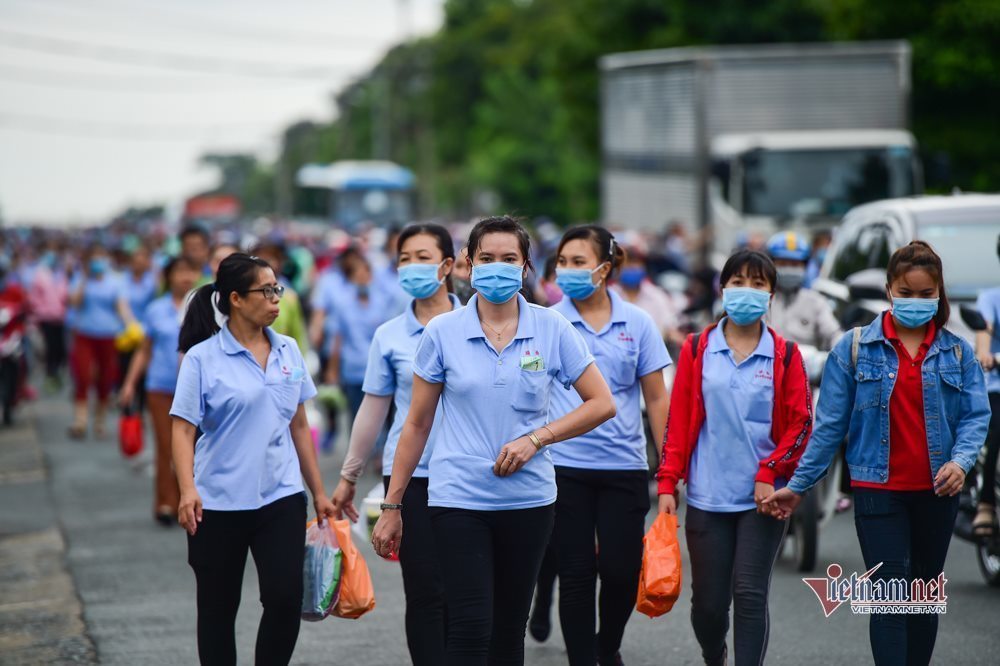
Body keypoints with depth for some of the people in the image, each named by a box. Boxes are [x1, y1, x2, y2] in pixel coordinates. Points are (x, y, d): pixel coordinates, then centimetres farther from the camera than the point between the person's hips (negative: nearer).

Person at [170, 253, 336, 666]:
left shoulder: (288, 351, 8)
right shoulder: (203, 358, -6)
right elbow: (182, 429, -9)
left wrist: (318, 491, 15)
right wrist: (187, 489, -24)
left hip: (282, 497, 3)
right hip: (219, 503, -3)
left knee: (286, 599, -9)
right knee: (218, 609, 7)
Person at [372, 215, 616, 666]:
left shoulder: (553, 330, -1)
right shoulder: (442, 333, -2)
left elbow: (601, 404, 2)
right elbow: (417, 424, 4)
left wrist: (536, 438, -11)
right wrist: (391, 506, 5)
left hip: (528, 498, 2)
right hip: (459, 498, -2)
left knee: (509, 630, 10)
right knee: (470, 629, -12)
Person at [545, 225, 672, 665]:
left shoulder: (637, 323, 3)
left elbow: (656, 398, 6)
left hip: (624, 465, 1)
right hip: (565, 465, -1)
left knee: (621, 570, 1)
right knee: (576, 574, 1)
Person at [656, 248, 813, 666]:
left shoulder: (785, 356, 3)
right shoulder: (697, 350, 5)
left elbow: (801, 423, 1)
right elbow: (678, 420, 4)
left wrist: (769, 473, -10)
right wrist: (668, 483, -1)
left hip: (763, 498, -1)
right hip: (707, 496, 1)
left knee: (750, 596, -8)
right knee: (709, 601, 6)